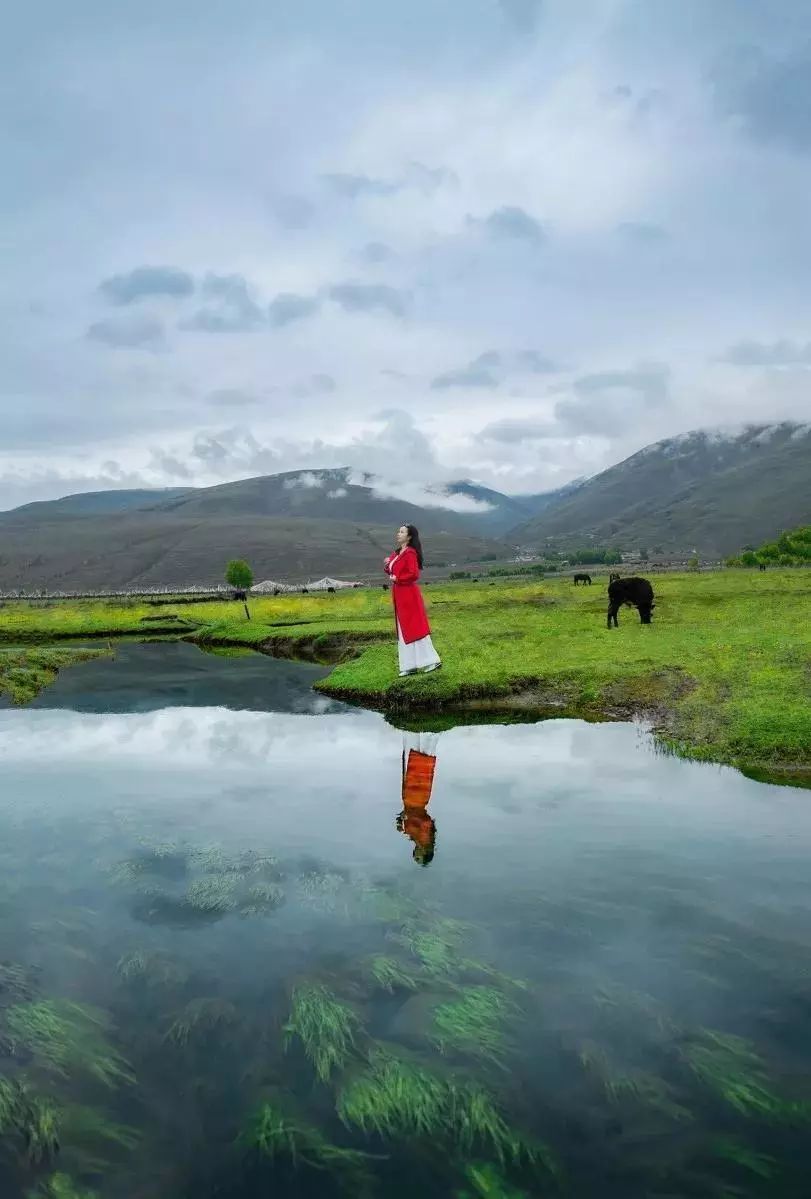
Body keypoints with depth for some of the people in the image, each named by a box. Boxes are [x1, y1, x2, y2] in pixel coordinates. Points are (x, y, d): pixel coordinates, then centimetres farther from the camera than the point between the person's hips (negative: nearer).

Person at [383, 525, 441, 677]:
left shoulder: (410, 553, -14)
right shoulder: (397, 553, 13)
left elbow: (414, 574, -23)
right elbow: (392, 571, 18)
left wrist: (397, 579, -15)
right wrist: (387, 566, -2)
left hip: (409, 595, -9)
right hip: (400, 596, 9)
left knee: (415, 628, -6)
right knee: (404, 630, 10)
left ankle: (432, 661, 0)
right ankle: (410, 665, 14)